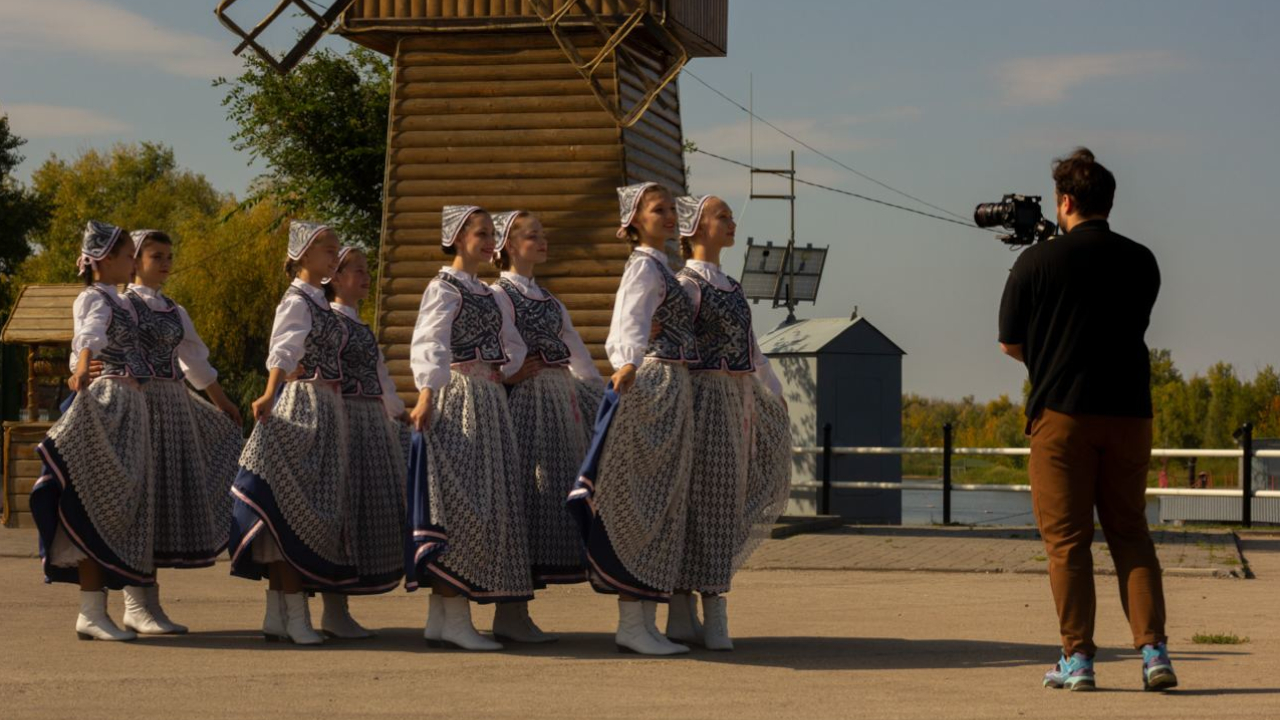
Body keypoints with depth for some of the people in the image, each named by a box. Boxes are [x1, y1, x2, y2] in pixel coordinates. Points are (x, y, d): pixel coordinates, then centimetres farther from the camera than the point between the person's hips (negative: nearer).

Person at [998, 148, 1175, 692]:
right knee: (1130, 532, 11)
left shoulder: (1037, 262, -4)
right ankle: (1154, 651, -1)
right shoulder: (1141, 262, 5)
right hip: (1129, 410, 3)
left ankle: (1077, 659, 2)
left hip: (1061, 410, -3)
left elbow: (1010, 345, 2)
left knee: (1066, 539, 3)